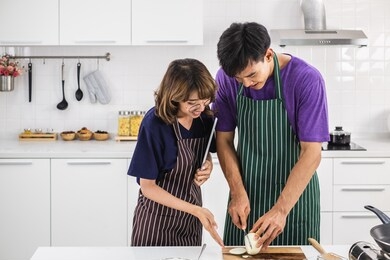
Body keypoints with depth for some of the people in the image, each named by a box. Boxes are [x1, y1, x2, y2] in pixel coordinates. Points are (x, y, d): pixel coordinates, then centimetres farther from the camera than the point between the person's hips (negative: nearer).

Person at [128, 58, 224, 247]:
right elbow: (147, 187, -19)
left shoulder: (204, 116, -8)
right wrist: (196, 210, -26)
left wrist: (208, 166, -11)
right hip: (157, 219, -5)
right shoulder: (154, 123, -23)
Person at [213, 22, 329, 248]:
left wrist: (281, 209, -26)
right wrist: (238, 193, -12)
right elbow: (224, 140, -2)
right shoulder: (226, 78, -9)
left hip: (294, 193, -3)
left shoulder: (307, 79, -19)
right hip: (246, 191, 3)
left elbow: (312, 152, -20)